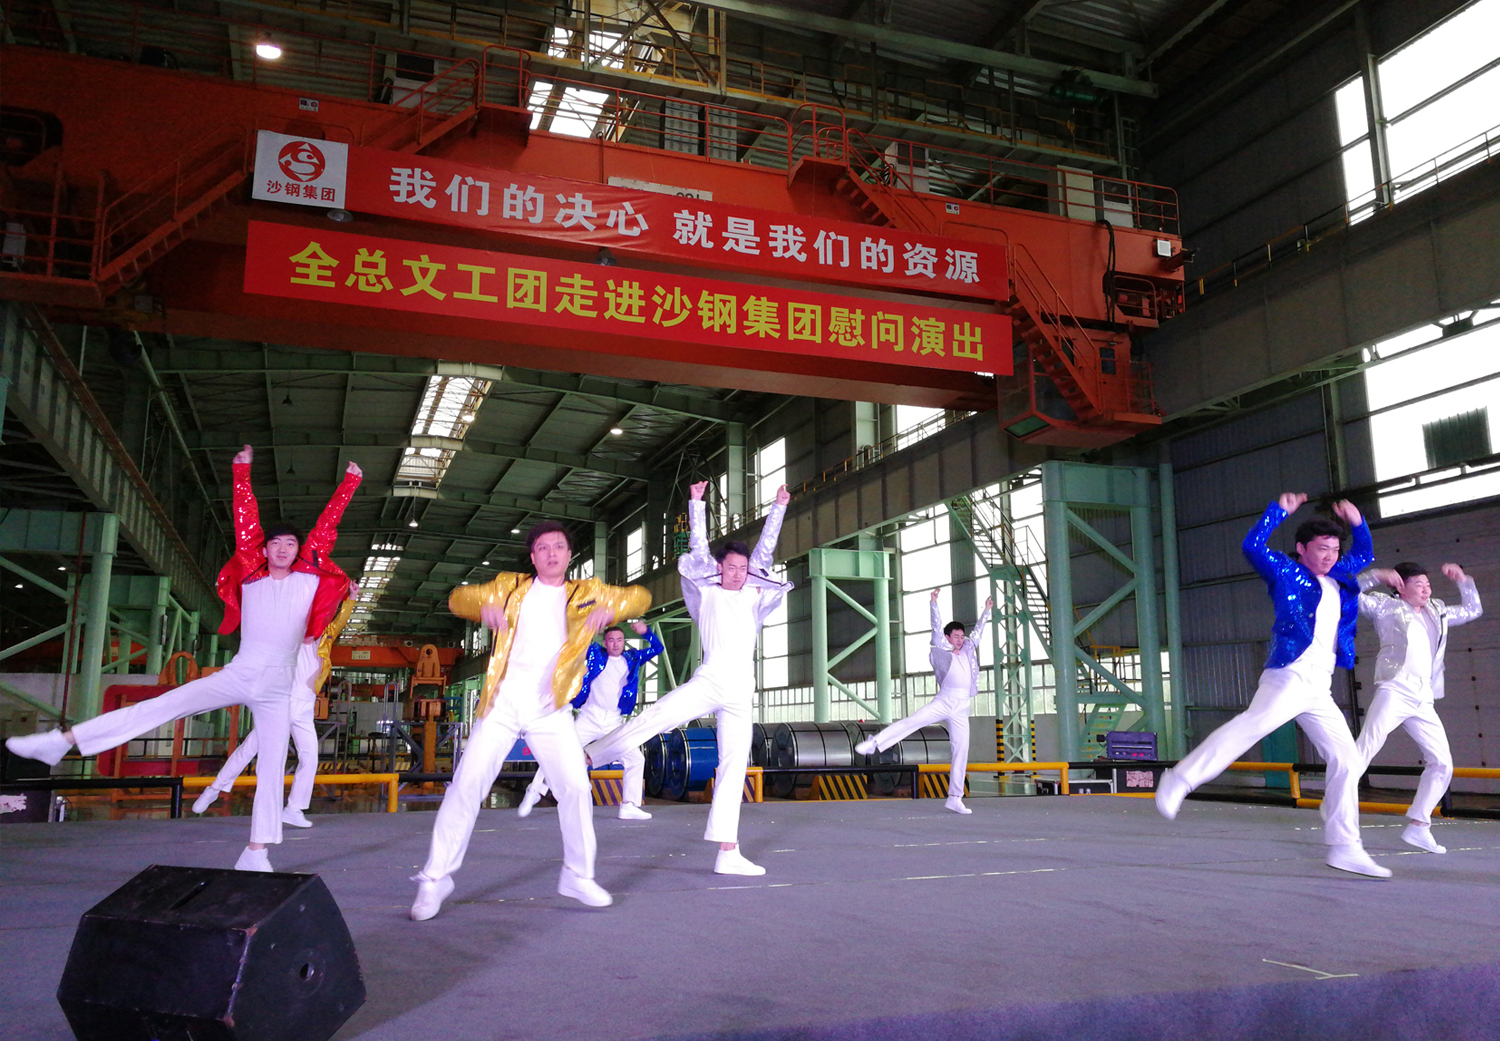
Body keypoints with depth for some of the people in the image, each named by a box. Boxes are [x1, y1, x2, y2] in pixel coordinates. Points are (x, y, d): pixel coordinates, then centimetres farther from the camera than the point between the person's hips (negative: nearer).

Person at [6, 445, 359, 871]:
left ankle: (255, 854, 1)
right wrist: (242, 472, 8)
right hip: (237, 675, 0)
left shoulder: (309, 577, 4)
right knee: (158, 708, -10)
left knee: (271, 769, -3)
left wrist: (350, 481, 8)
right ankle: (63, 740, -9)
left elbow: (327, 523, 6)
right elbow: (245, 520, 7)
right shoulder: (252, 577, 7)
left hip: (277, 690, 0)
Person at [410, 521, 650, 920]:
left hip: (551, 709, 0)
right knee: (467, 783, -7)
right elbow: (458, 598, 13)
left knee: (576, 786, -5)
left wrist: (611, 607, -9)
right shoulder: (511, 587, 14)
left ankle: (578, 875, 13)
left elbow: (639, 597, 14)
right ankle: (435, 877, 4)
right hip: (503, 703, 0)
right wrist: (484, 606, -11)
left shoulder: (586, 592, 13)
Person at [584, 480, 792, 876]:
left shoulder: (751, 595, 18)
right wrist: (696, 502, 9)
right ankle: (586, 756, -20)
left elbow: (765, 549, 21)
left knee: (734, 768, 1)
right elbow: (698, 546, 9)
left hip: (741, 695, 3)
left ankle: (728, 854, 3)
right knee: (654, 717, -26)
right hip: (708, 681, -3)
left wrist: (779, 507, 23)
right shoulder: (707, 592, 10)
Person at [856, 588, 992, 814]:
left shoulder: (968, 650, 20)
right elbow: (937, 629, 1)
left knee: (961, 752, 1)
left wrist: (987, 611, 37)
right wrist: (934, 604, -3)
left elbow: (978, 632, 31)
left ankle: (955, 798, 5)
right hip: (943, 701, -4)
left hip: (961, 709, 4)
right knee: (910, 722, -22)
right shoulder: (941, 651, 7)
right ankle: (874, 743, -19)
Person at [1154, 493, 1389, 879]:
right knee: (1254, 723, -33)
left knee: (1347, 762, 7)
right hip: (1289, 677, -8)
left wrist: (1357, 522, 22)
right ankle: (1179, 781, -33)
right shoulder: (1286, 572, 4)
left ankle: (1344, 849, 16)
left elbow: (1364, 554, 40)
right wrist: (1280, 510, -5)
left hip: (1320, 688, 8)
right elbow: (1253, 546, -11)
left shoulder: (1339, 578, 23)